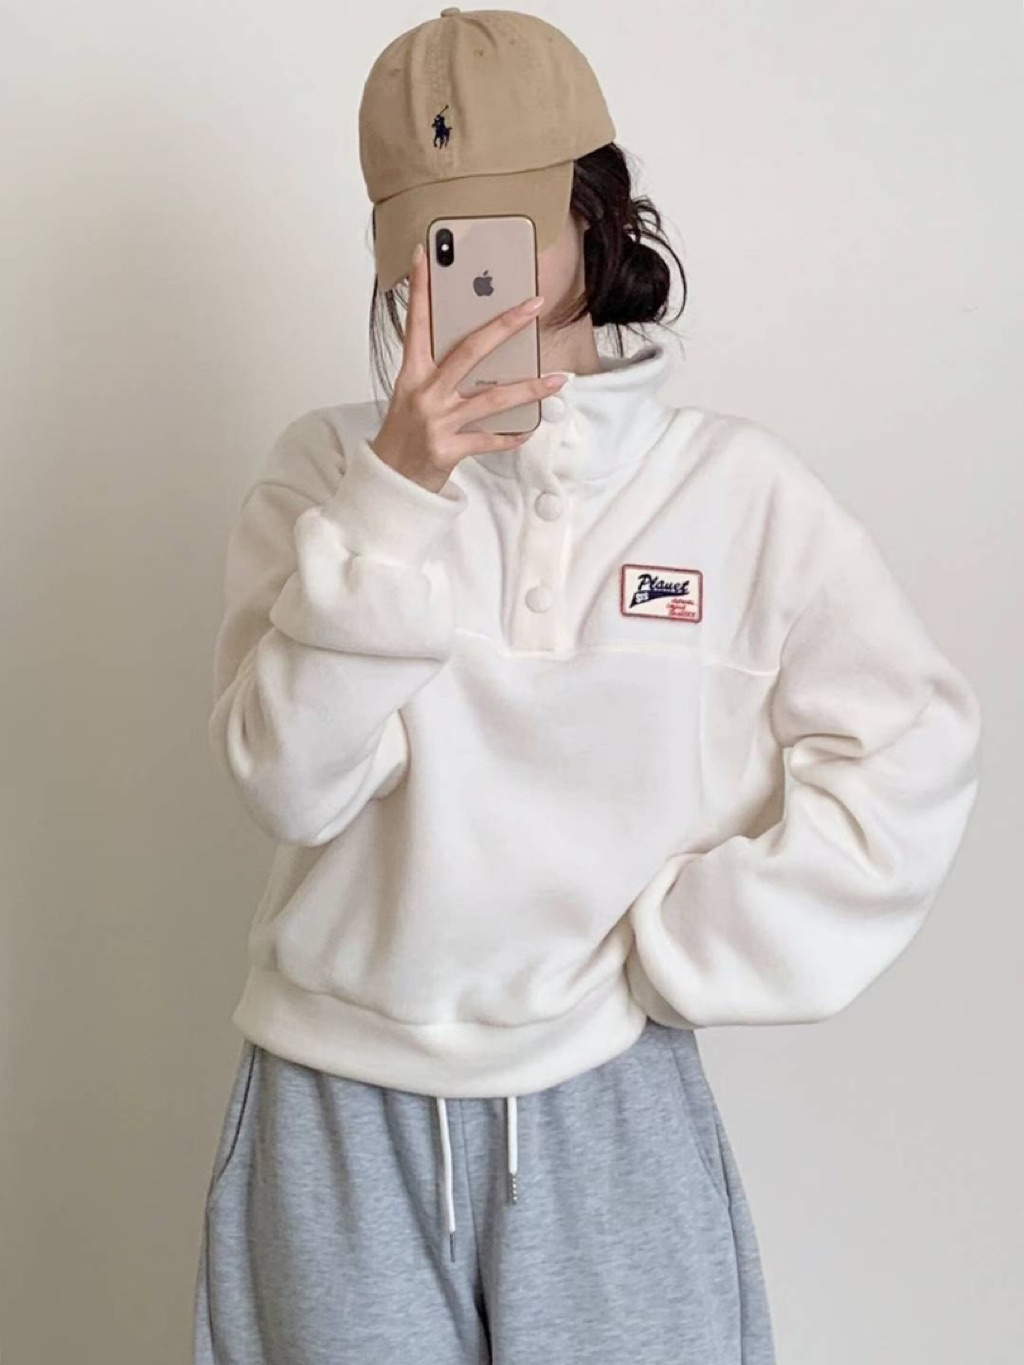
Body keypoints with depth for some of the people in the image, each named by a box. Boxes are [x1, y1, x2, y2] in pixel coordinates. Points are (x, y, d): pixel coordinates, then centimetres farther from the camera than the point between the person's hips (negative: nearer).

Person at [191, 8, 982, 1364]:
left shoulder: (734, 484, -5)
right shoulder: (329, 467, -3)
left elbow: (911, 755, -6)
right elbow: (289, 781, -13)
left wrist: (680, 948, -9)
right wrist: (396, 500, -22)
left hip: (608, 1110, 0)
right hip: (340, 1113, 1)